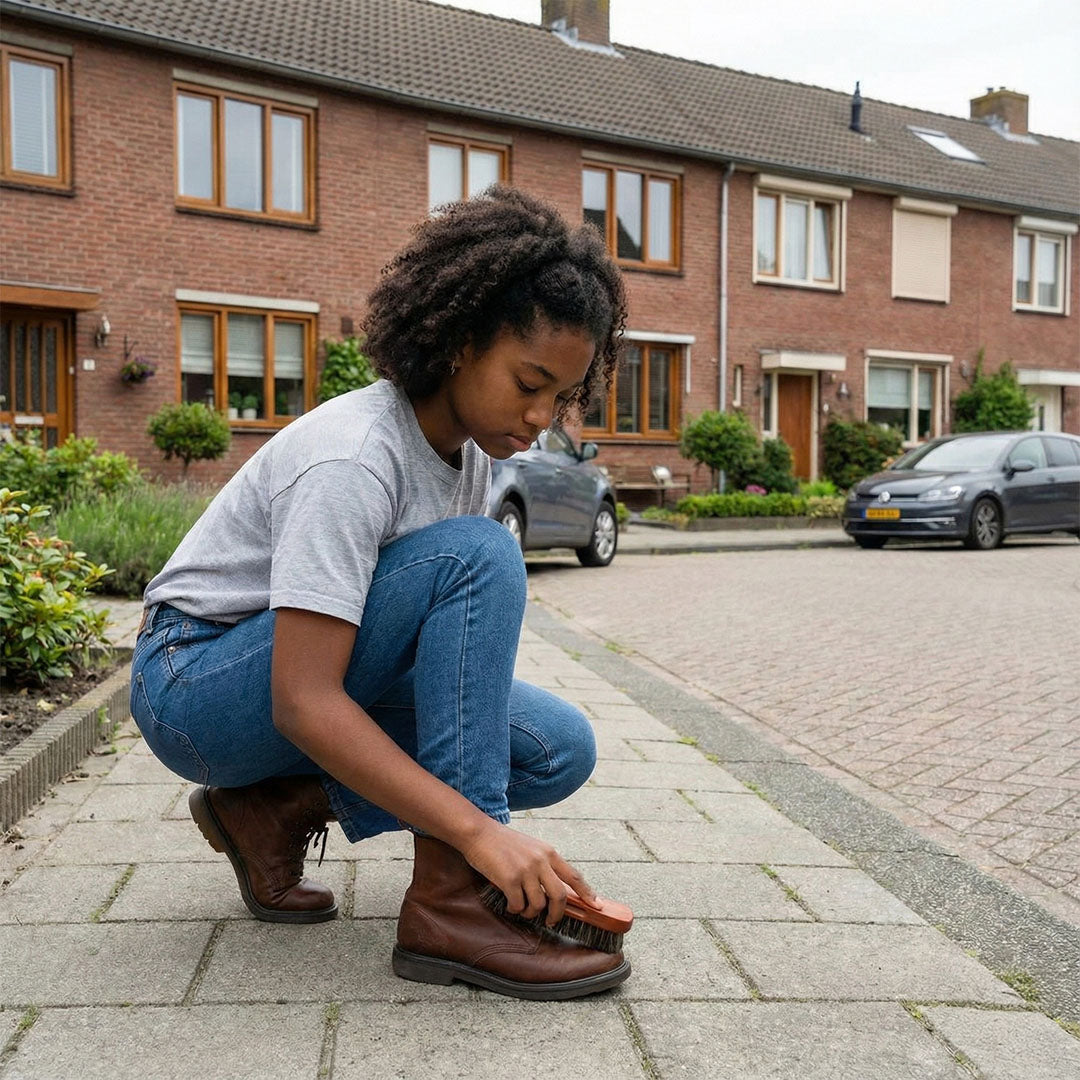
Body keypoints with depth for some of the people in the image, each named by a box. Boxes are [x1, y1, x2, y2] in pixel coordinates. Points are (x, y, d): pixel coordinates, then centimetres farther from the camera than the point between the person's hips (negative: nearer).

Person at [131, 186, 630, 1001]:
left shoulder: (470, 447, 0)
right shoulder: (354, 459, -27)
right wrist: (480, 829, -37)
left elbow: (452, 630, 7)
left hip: (321, 685, 8)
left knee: (560, 750, -7)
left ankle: (277, 809, 0)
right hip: (195, 686, -8)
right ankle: (451, 902, -26)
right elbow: (303, 701, -32)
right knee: (479, 555, -28)